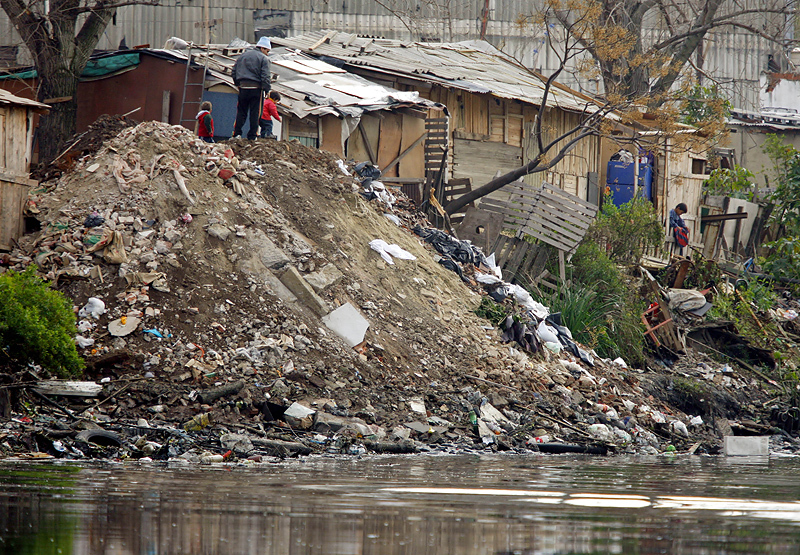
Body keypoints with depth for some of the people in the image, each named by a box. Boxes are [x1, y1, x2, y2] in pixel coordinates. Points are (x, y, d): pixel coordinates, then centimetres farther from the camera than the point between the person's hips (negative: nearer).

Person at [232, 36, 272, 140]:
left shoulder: (243, 56, 14)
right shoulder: (263, 59, -3)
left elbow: (235, 70, 15)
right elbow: (265, 76, -11)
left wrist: (237, 83, 21)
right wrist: (267, 90, -8)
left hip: (243, 86, 4)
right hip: (256, 88, -4)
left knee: (241, 112, 8)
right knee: (254, 112, 2)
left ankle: (237, 133, -1)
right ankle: (252, 136, 2)